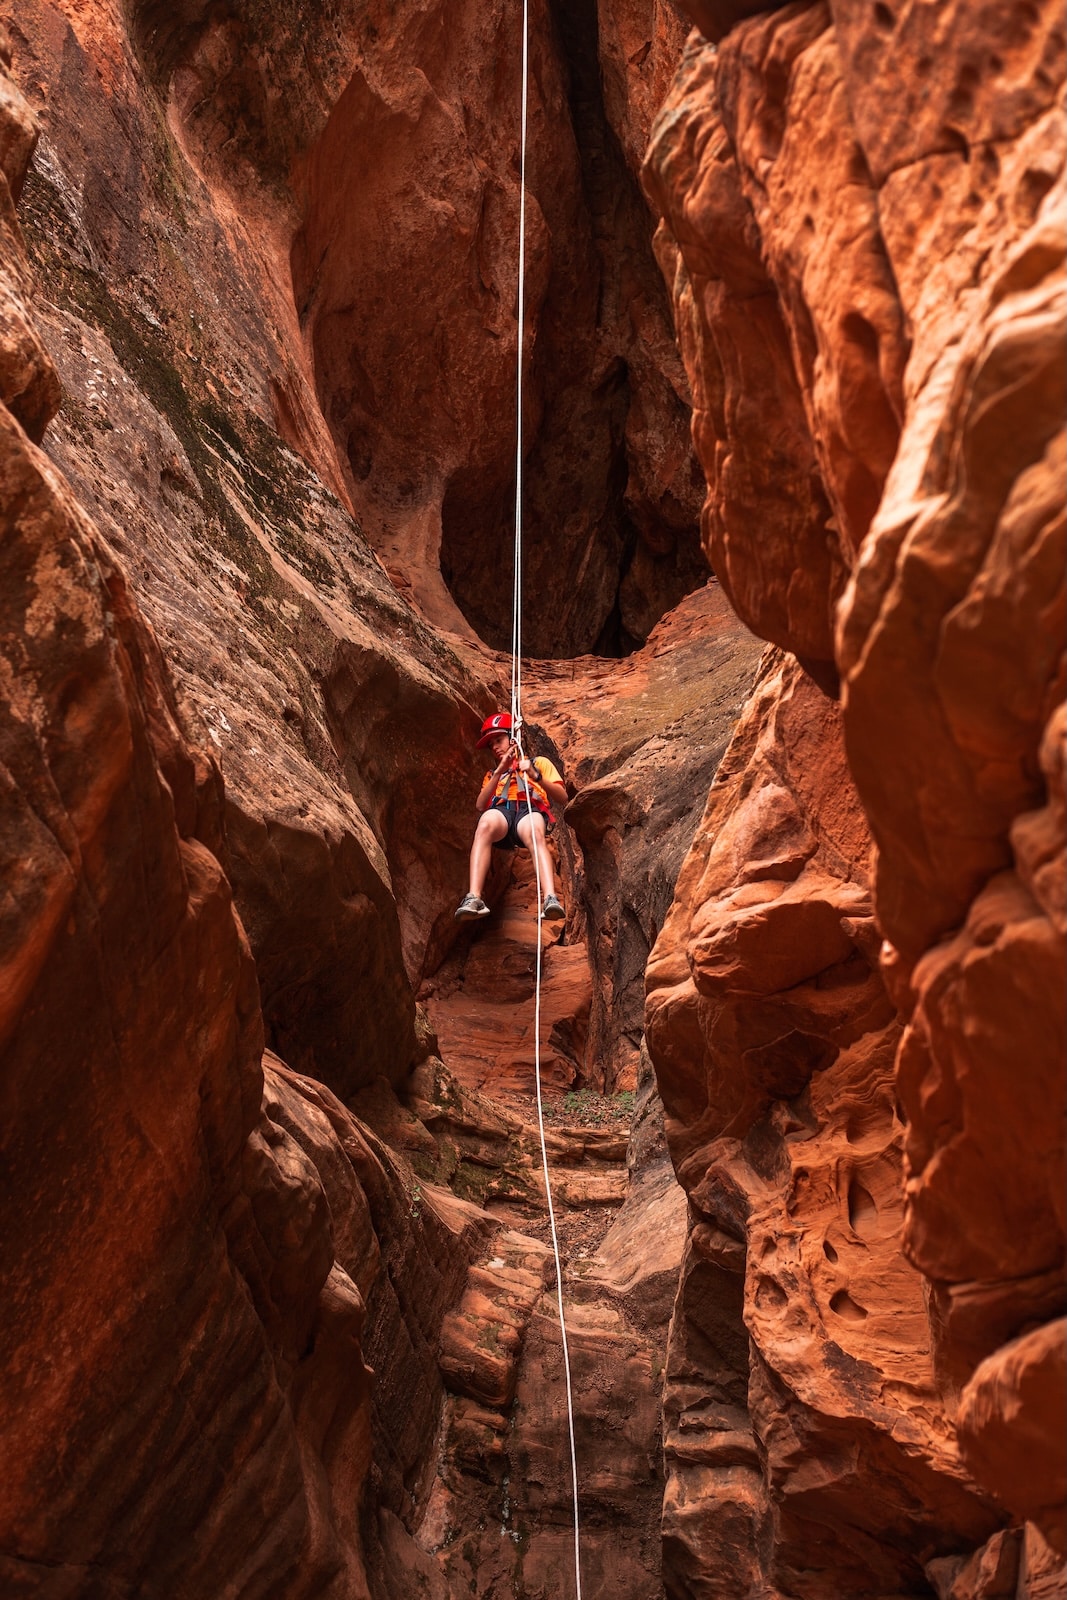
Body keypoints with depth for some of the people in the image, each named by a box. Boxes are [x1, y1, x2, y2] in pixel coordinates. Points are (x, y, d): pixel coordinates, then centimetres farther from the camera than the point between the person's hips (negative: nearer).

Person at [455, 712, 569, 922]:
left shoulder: (540, 762, 30)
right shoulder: (492, 774, 38)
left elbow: (562, 798, 13)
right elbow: (480, 805, 16)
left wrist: (536, 776, -3)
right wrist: (500, 771, 7)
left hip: (530, 809, -2)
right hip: (500, 810, 2)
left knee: (535, 835, -41)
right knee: (486, 824, -39)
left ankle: (551, 900, -63)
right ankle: (474, 898, -55)